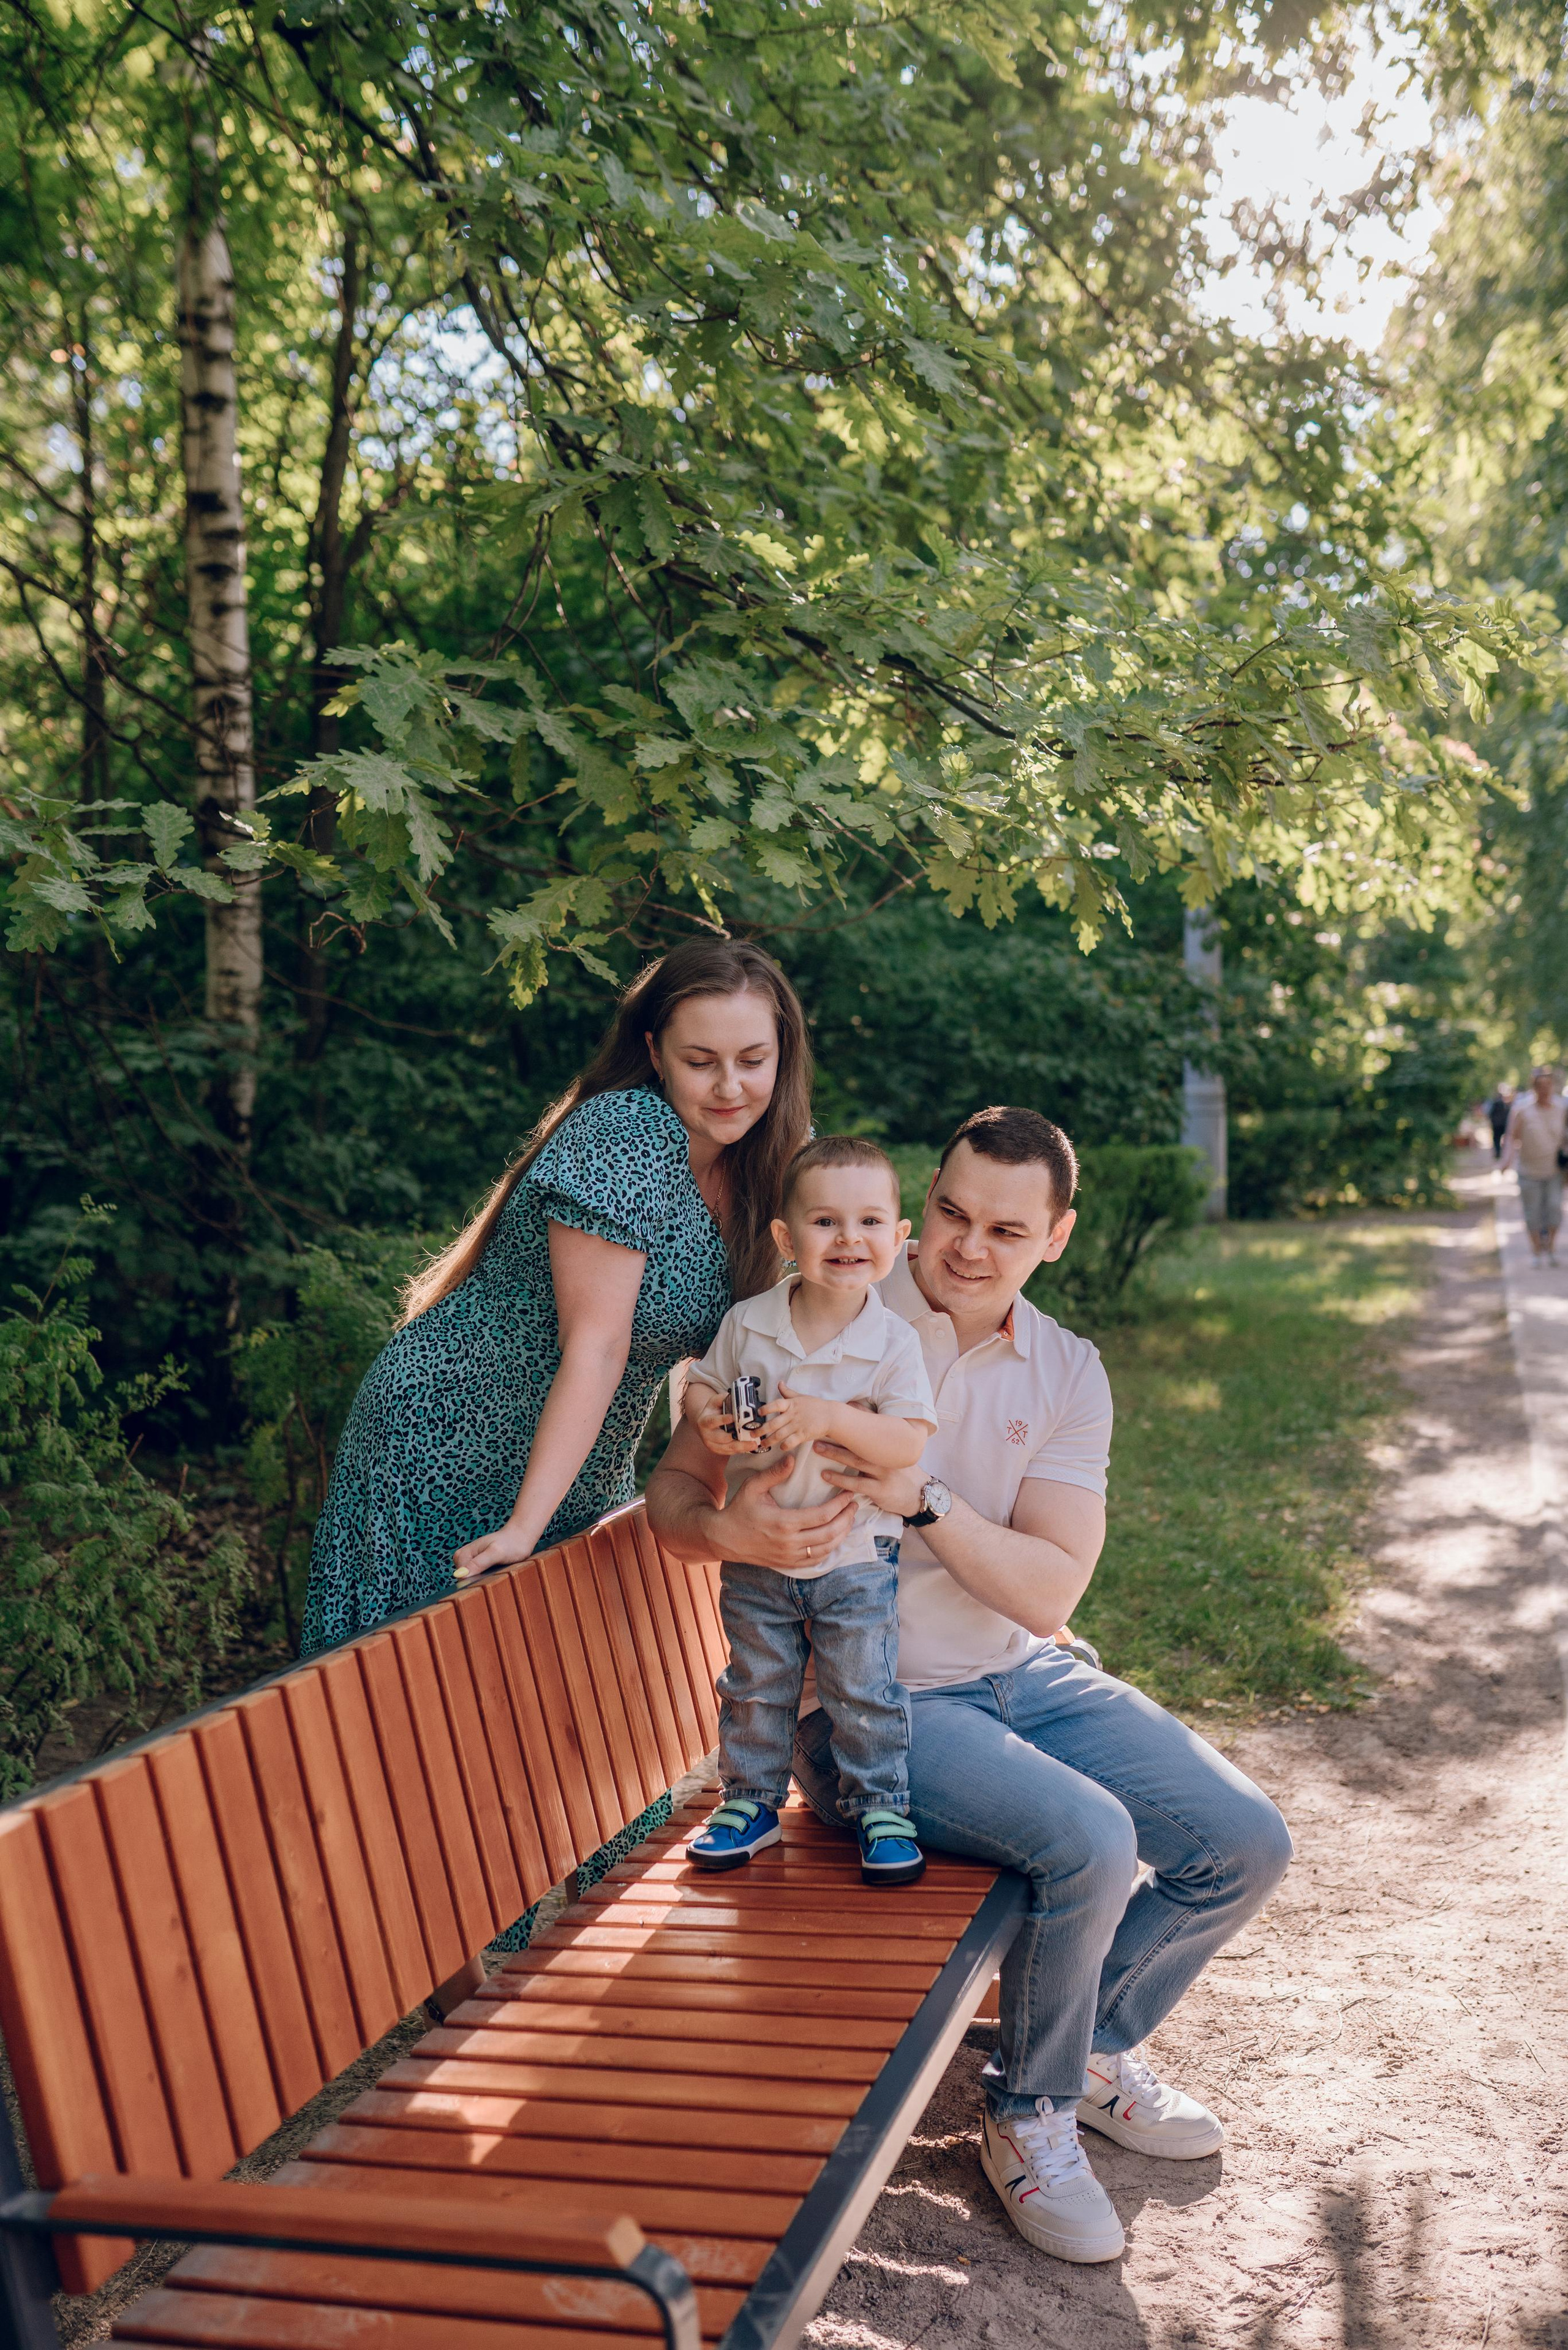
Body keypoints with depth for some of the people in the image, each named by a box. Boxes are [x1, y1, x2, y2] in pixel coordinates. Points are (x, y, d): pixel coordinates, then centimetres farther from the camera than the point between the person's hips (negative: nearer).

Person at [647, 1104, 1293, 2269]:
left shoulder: (1068, 1375, 0)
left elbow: (1049, 1593, -10)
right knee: (1090, 1839, -27)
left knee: (1248, 1842, -2)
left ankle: (1097, 2049, 25)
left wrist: (923, 1501, -27)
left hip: (1024, 1677, 6)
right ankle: (1028, 2114, 3)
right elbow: (674, 1492, -8)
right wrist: (735, 1529, -32)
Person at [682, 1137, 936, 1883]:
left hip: (856, 1561, -2)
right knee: (755, 1689, 14)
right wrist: (710, 1422, -17)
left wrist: (830, 1418, -32)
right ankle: (751, 1800, 33)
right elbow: (701, 1383, 6)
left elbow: (910, 1444, -19)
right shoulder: (747, 1323, -7)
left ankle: (879, 1807, 25)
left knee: (865, 1694, 5)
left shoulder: (895, 1342, -14)